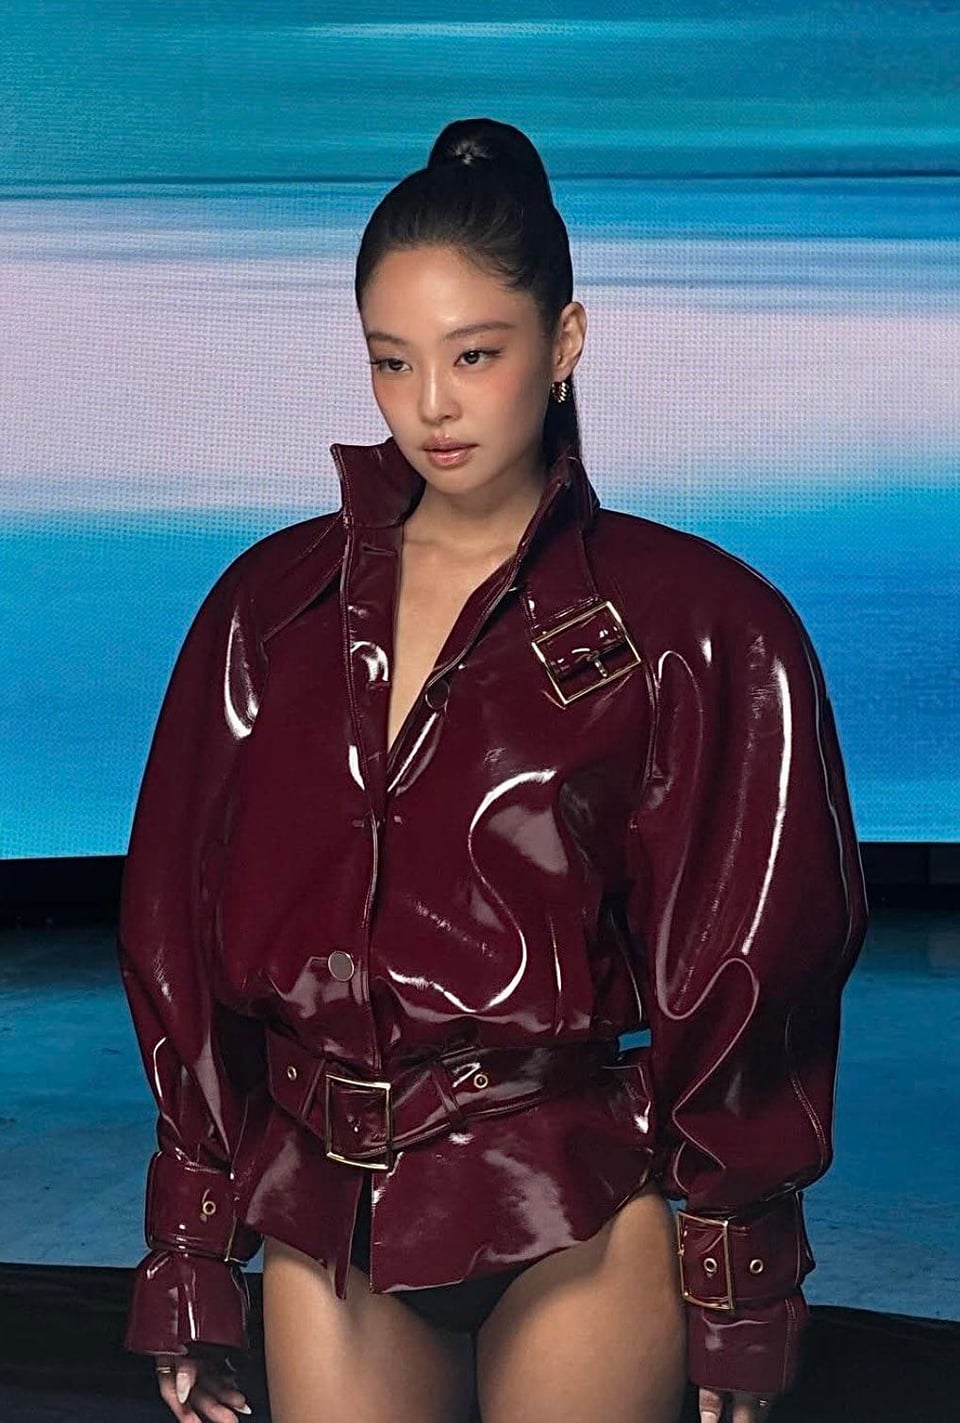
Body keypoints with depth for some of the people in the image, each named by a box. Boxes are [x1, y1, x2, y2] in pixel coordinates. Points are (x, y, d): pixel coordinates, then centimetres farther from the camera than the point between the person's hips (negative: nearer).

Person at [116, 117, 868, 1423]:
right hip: (324, 1229, 3)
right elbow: (180, 937, 6)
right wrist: (191, 1263, 3)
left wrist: (736, 1307, -2)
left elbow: (741, 974, -3)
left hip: (583, 1233, -3)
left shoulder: (697, 629, -6)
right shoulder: (272, 605, 4)